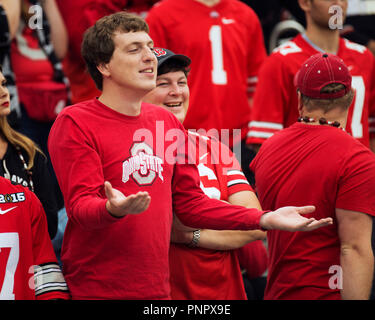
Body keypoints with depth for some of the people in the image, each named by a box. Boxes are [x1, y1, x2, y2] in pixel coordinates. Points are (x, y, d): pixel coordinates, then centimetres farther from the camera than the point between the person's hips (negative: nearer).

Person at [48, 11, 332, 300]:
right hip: (94, 290, -6)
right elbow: (80, 205, -15)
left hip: (157, 289, 6)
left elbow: (190, 203, 15)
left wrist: (265, 219, 5)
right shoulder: (75, 124, -7)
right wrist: (113, 209, -38)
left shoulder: (168, 124, 14)